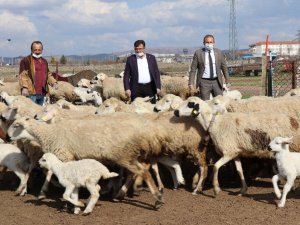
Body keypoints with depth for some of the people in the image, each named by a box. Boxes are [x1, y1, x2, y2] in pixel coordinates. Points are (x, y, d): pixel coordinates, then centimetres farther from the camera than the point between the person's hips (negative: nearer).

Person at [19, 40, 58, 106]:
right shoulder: (26, 60, -2)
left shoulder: (44, 61, 21)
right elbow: (23, 75, -10)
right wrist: (24, 87, -22)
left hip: (42, 93, 7)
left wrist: (54, 83, 10)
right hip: (31, 93, -7)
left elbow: (48, 75, 28)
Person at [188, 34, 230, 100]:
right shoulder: (198, 53, -1)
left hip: (216, 82, 2)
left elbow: (224, 67, 11)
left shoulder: (219, 52, 6)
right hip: (204, 82, -2)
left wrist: (227, 81, 10)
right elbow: (193, 69, -1)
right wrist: (191, 83, -7)